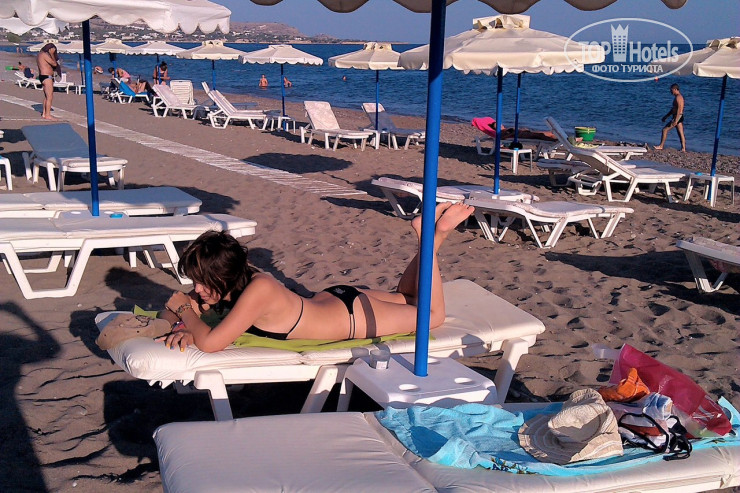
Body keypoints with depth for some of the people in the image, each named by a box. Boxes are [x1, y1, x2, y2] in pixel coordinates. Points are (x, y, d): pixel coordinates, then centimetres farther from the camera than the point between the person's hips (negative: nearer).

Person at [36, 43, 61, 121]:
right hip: (47, 77, -11)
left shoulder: (40, 54, 16)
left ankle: (44, 114, 22)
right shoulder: (45, 54, -15)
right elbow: (54, 64, -16)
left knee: (47, 96, 17)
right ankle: (48, 115, -9)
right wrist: (52, 54, -6)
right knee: (49, 97, -9)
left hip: (43, 76, 11)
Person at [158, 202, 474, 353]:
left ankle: (431, 237, 18)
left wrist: (186, 310, -28)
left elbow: (210, 344, -45)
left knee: (431, 314, 14)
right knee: (404, 297, 30)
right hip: (329, 300, 7)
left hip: (353, 314, -7)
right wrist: (183, 328, -27)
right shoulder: (224, 291, -16)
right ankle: (430, 235, 31)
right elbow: (171, 312, -4)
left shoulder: (258, 290, -39)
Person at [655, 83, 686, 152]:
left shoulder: (678, 97, -14)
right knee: (681, 133, 7)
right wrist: (665, 117, 29)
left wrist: (676, 120, -28)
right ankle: (683, 149, 5)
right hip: (679, 117, 10)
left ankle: (661, 146, 1)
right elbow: (673, 109, 27)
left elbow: (679, 109, -23)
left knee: (665, 130, -4)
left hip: (677, 117, -10)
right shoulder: (679, 97, 20)